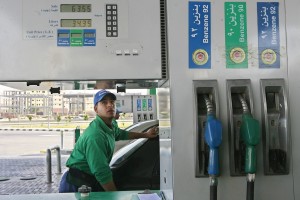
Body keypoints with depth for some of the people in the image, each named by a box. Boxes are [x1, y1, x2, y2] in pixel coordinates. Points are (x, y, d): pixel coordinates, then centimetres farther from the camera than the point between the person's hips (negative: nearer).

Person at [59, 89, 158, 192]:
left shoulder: (110, 127, 3)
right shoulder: (95, 136, -28)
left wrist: (146, 134, 28)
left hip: (90, 182, 9)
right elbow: (102, 173, -28)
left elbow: (123, 134, 28)